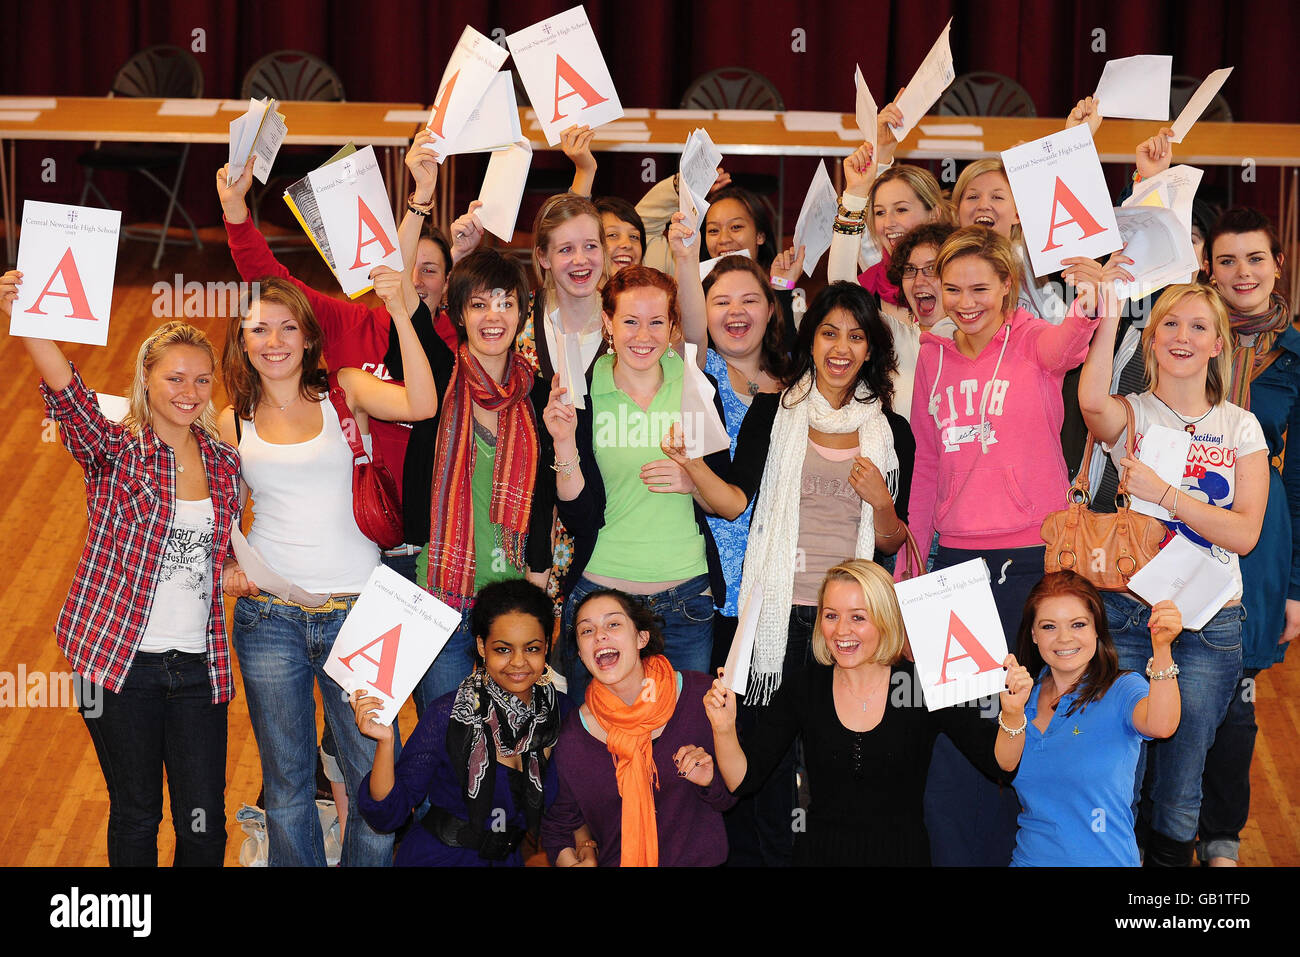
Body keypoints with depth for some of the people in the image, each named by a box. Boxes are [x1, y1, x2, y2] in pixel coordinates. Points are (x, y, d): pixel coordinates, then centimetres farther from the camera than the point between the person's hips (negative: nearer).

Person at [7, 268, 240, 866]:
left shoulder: (224, 463, 7)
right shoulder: (115, 451, -6)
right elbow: (68, 393, -26)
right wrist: (23, 320, -43)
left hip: (198, 665, 3)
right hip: (120, 659, -3)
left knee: (204, 823, 2)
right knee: (135, 814, 10)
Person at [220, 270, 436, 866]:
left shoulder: (344, 391, 0)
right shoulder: (233, 424, 6)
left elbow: (422, 406, -20)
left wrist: (400, 313, -27)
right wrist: (225, 570, -3)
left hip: (355, 610, -1)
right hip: (269, 616, 2)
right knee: (287, 779, 12)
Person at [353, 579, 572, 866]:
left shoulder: (560, 711, -1)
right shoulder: (448, 715, -12)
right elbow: (386, 816, -10)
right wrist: (385, 742, -23)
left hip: (509, 858, 3)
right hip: (436, 857, -3)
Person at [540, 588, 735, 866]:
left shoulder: (700, 694, -4)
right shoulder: (572, 738, -6)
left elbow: (727, 799, 7)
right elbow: (559, 823, 7)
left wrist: (710, 782, -13)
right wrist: (576, 858, -10)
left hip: (702, 860, 1)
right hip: (616, 863, 0)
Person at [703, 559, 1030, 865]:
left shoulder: (924, 685, -1)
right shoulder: (803, 687, 3)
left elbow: (1000, 763, -3)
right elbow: (744, 779, 0)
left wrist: (1012, 713, -22)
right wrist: (724, 729, -18)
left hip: (902, 855, -1)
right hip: (820, 855, 1)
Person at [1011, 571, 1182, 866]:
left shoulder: (1121, 690, -5)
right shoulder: (1026, 695, 7)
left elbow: (1160, 726, -26)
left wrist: (1161, 648, -39)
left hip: (1104, 859, -2)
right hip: (1028, 857, 2)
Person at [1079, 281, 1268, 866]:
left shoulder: (1241, 427, 6)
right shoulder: (1131, 416, 1)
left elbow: (1244, 533, -6)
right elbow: (1093, 402, -26)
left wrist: (1163, 493, -17)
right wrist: (1109, 316, -34)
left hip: (1210, 625, 1)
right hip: (1127, 614, -1)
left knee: (1180, 791, 8)